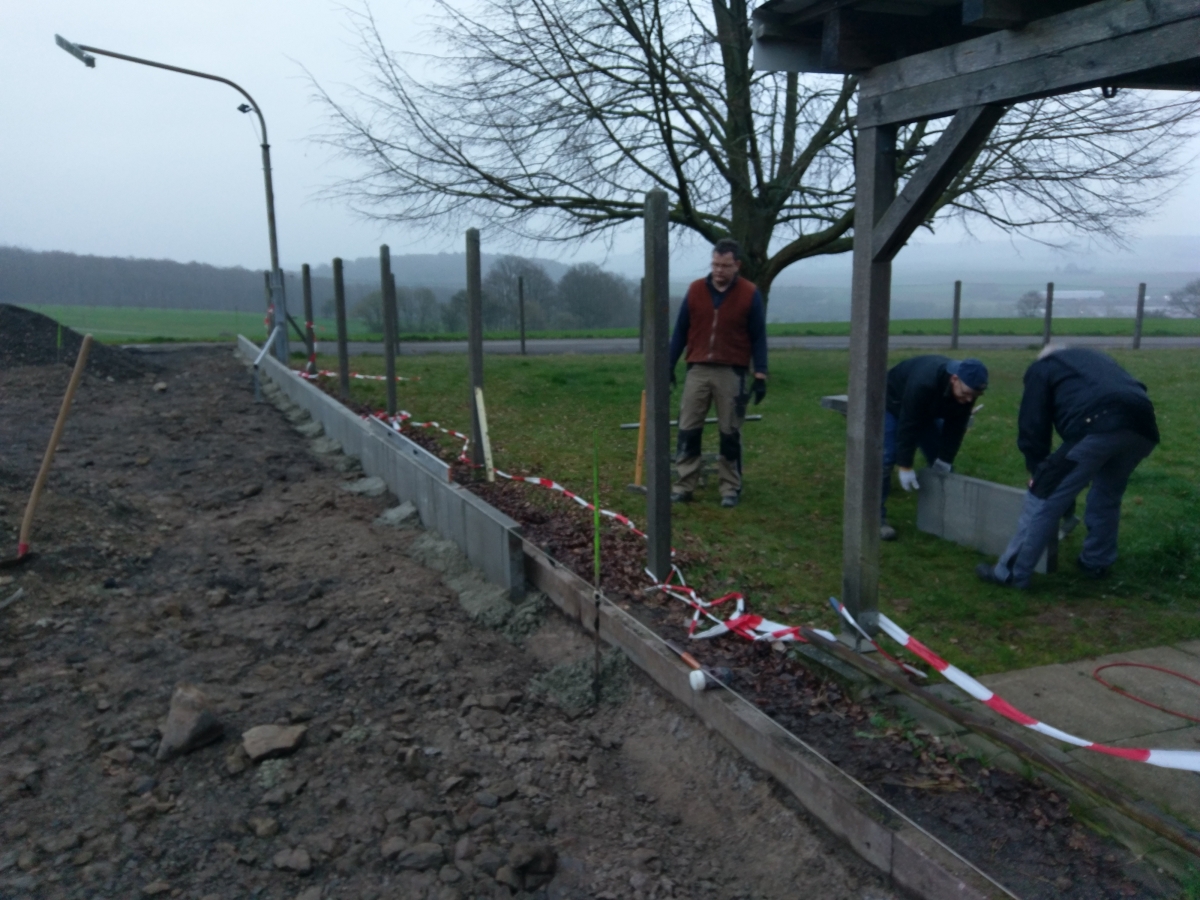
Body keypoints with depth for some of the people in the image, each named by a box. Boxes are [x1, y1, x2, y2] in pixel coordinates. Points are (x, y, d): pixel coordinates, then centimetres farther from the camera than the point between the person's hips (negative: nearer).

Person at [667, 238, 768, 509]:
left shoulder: (750, 294, -2)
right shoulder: (695, 289, 4)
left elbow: (758, 338, 0)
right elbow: (680, 330, 9)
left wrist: (760, 375, -6)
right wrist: (669, 365, 6)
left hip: (732, 372, -2)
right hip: (698, 370, 2)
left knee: (730, 433, 3)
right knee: (688, 429, 2)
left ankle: (731, 488, 14)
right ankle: (684, 485, 10)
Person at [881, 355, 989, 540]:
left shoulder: (967, 389, -23)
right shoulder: (923, 384, -43)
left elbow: (955, 427, -14)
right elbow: (908, 426, -38)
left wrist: (944, 461, -16)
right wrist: (905, 466, -34)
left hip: (926, 412, 6)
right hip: (893, 406, -6)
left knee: (940, 460, 2)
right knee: (886, 458, -17)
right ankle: (876, 516, -11)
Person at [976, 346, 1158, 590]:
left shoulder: (1042, 368, 25)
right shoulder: (1096, 358, 42)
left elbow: (1032, 426, 16)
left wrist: (1038, 470, 27)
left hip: (1098, 426, -6)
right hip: (1142, 425, 7)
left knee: (1045, 499, 1)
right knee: (1108, 494, 28)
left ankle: (1011, 573, 3)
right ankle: (1096, 562, 40)